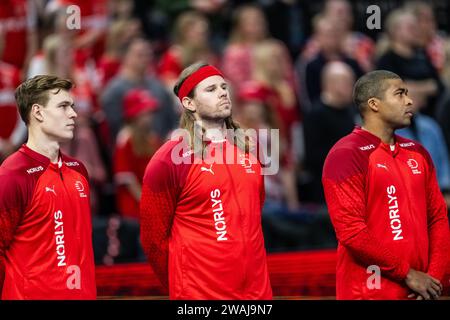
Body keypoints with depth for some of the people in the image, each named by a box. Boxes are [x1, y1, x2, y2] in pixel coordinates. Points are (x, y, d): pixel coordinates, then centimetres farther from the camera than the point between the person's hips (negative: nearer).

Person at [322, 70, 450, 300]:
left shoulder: (417, 154, 13)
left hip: (419, 290, 6)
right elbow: (351, 231, -16)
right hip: (370, 291, -6)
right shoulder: (346, 156, -9)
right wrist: (407, 274, -14)